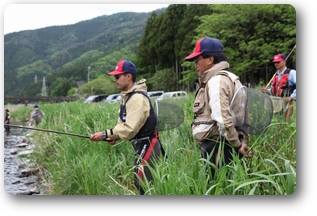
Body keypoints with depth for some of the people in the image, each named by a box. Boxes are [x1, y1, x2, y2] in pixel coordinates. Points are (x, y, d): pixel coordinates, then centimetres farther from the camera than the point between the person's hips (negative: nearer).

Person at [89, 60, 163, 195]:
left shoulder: (137, 98, -22)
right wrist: (114, 136, -3)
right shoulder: (127, 96, 11)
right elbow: (123, 124, 16)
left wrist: (105, 135, -22)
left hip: (147, 145, -10)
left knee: (144, 185, -9)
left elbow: (130, 128, -27)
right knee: (138, 183, 16)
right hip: (140, 146, 10)